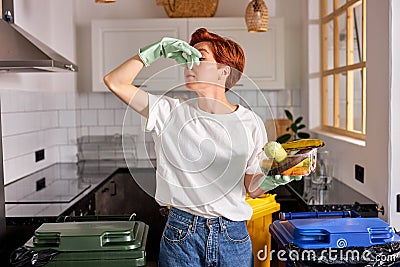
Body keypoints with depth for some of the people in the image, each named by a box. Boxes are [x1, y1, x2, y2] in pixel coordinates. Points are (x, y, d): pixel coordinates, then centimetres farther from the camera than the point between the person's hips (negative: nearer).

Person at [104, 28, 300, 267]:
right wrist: (157, 51, -9)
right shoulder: (172, 112, -2)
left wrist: (269, 180, -19)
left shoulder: (250, 122, -2)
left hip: (233, 237, 1)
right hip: (181, 235, 0)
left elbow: (251, 189, 2)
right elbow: (115, 82, -4)